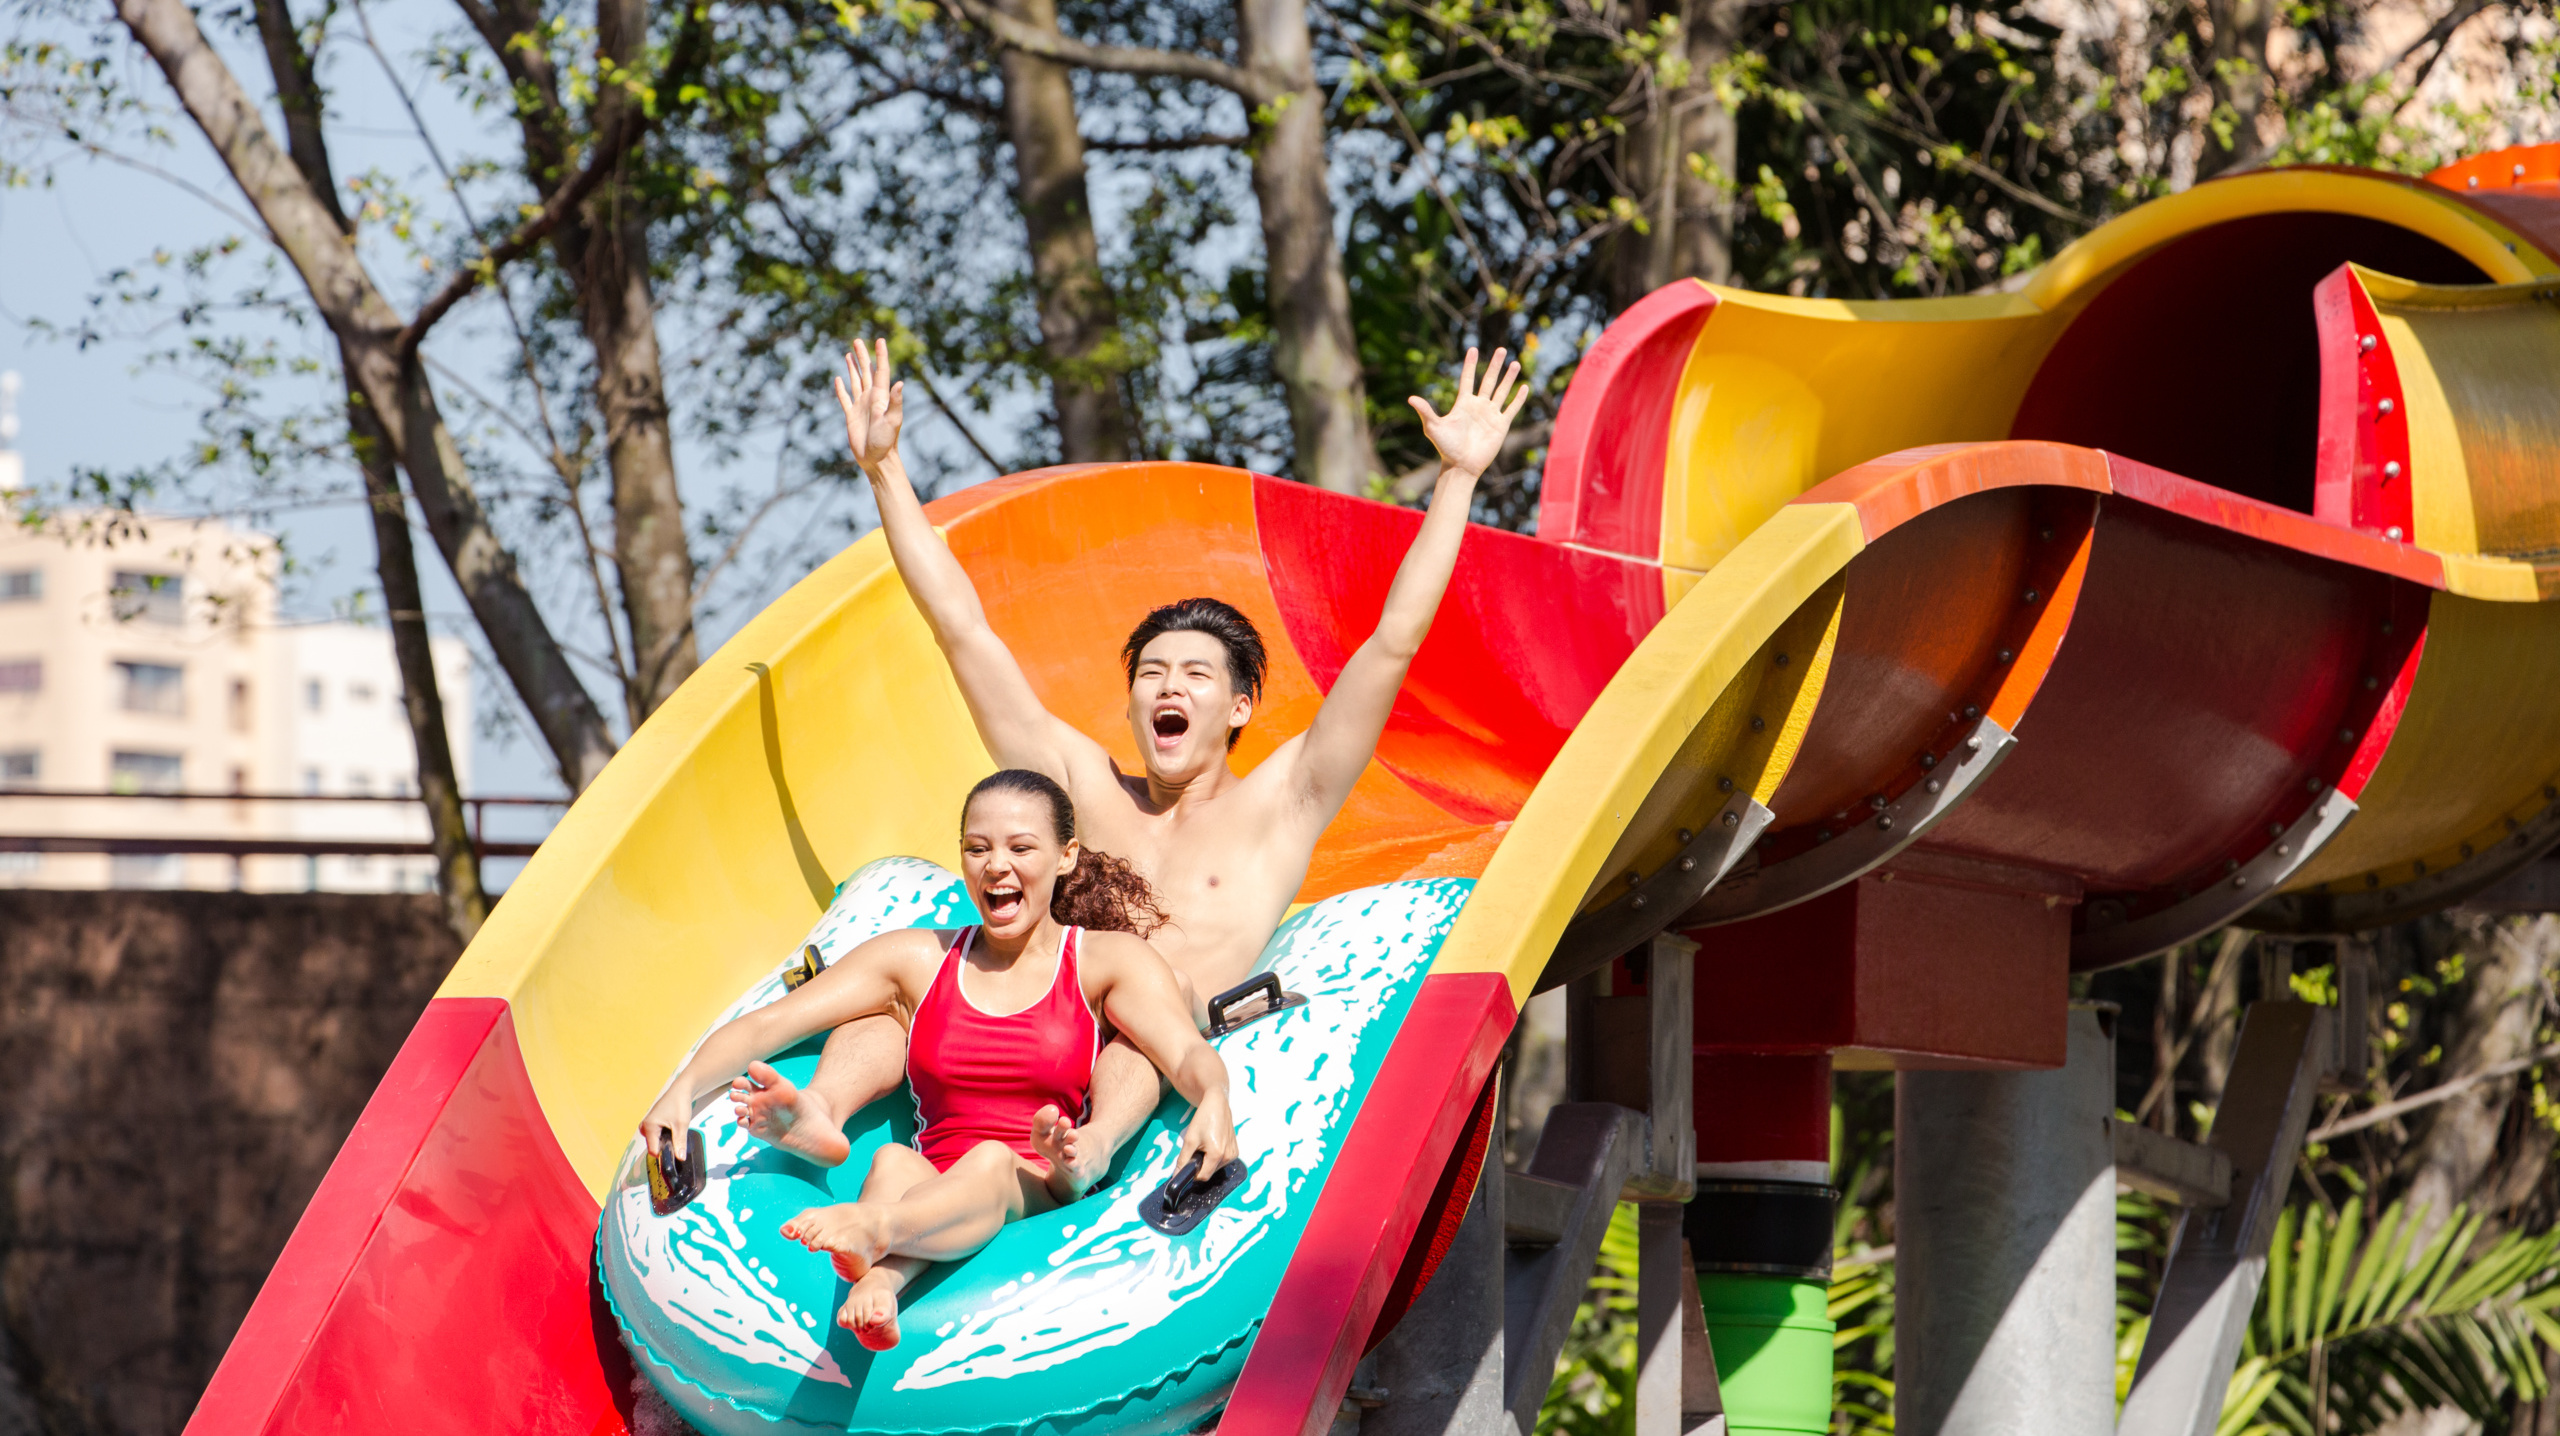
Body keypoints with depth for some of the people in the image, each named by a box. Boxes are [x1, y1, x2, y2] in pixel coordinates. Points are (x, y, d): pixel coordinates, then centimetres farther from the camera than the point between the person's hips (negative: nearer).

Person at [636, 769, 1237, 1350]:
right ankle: (880, 1281, -67)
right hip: (933, 1193, 2)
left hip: (1044, 1199, -2)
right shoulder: (917, 960, 19)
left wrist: (1213, 1103, -30)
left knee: (992, 1164, -37)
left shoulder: (1107, 960, 12)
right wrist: (684, 1088, -8)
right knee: (892, 1161, -33)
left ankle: (875, 1228, -70)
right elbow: (766, 1026, 12)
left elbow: (1189, 1053, -5)